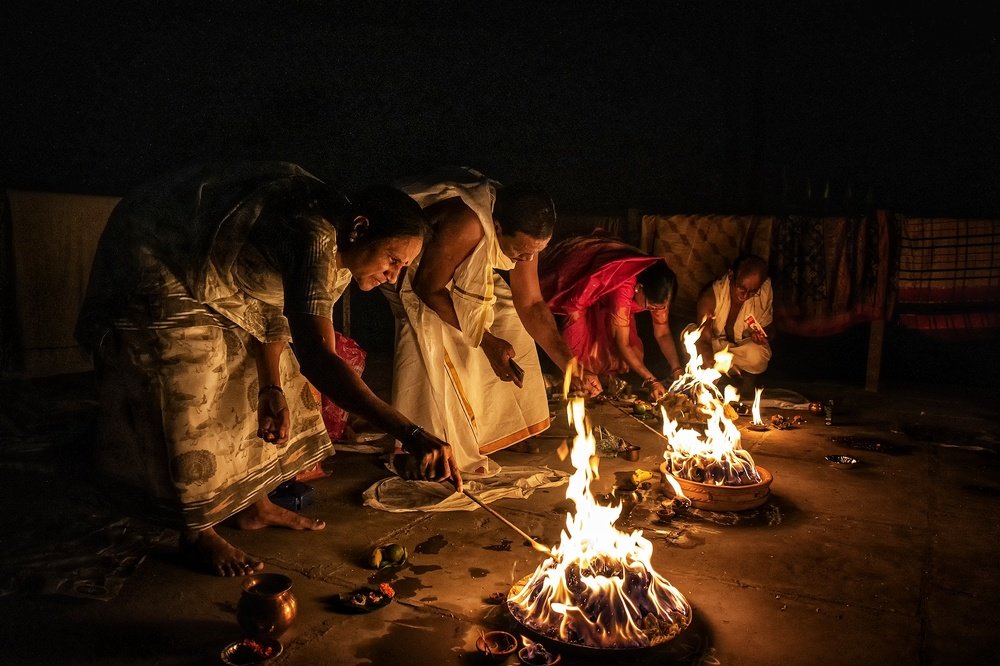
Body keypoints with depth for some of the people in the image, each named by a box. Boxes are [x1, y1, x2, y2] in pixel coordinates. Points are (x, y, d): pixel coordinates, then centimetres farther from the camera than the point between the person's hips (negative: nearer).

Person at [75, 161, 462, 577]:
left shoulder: (339, 253, -9)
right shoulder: (315, 238, -39)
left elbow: (275, 311, -1)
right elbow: (316, 359, -51)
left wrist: (272, 387, -13)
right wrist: (410, 434, -56)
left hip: (216, 274, 9)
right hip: (154, 265, -9)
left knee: (247, 378, 10)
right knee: (188, 402, -5)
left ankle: (254, 504, 25)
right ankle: (196, 534, 14)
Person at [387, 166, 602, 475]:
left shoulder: (522, 233, -21)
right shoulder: (465, 227, -43)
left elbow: (530, 303, -13)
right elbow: (429, 288, -31)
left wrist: (569, 364, -21)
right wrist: (485, 340, -32)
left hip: (457, 265, 7)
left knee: (506, 313, -1)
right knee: (431, 334, -28)